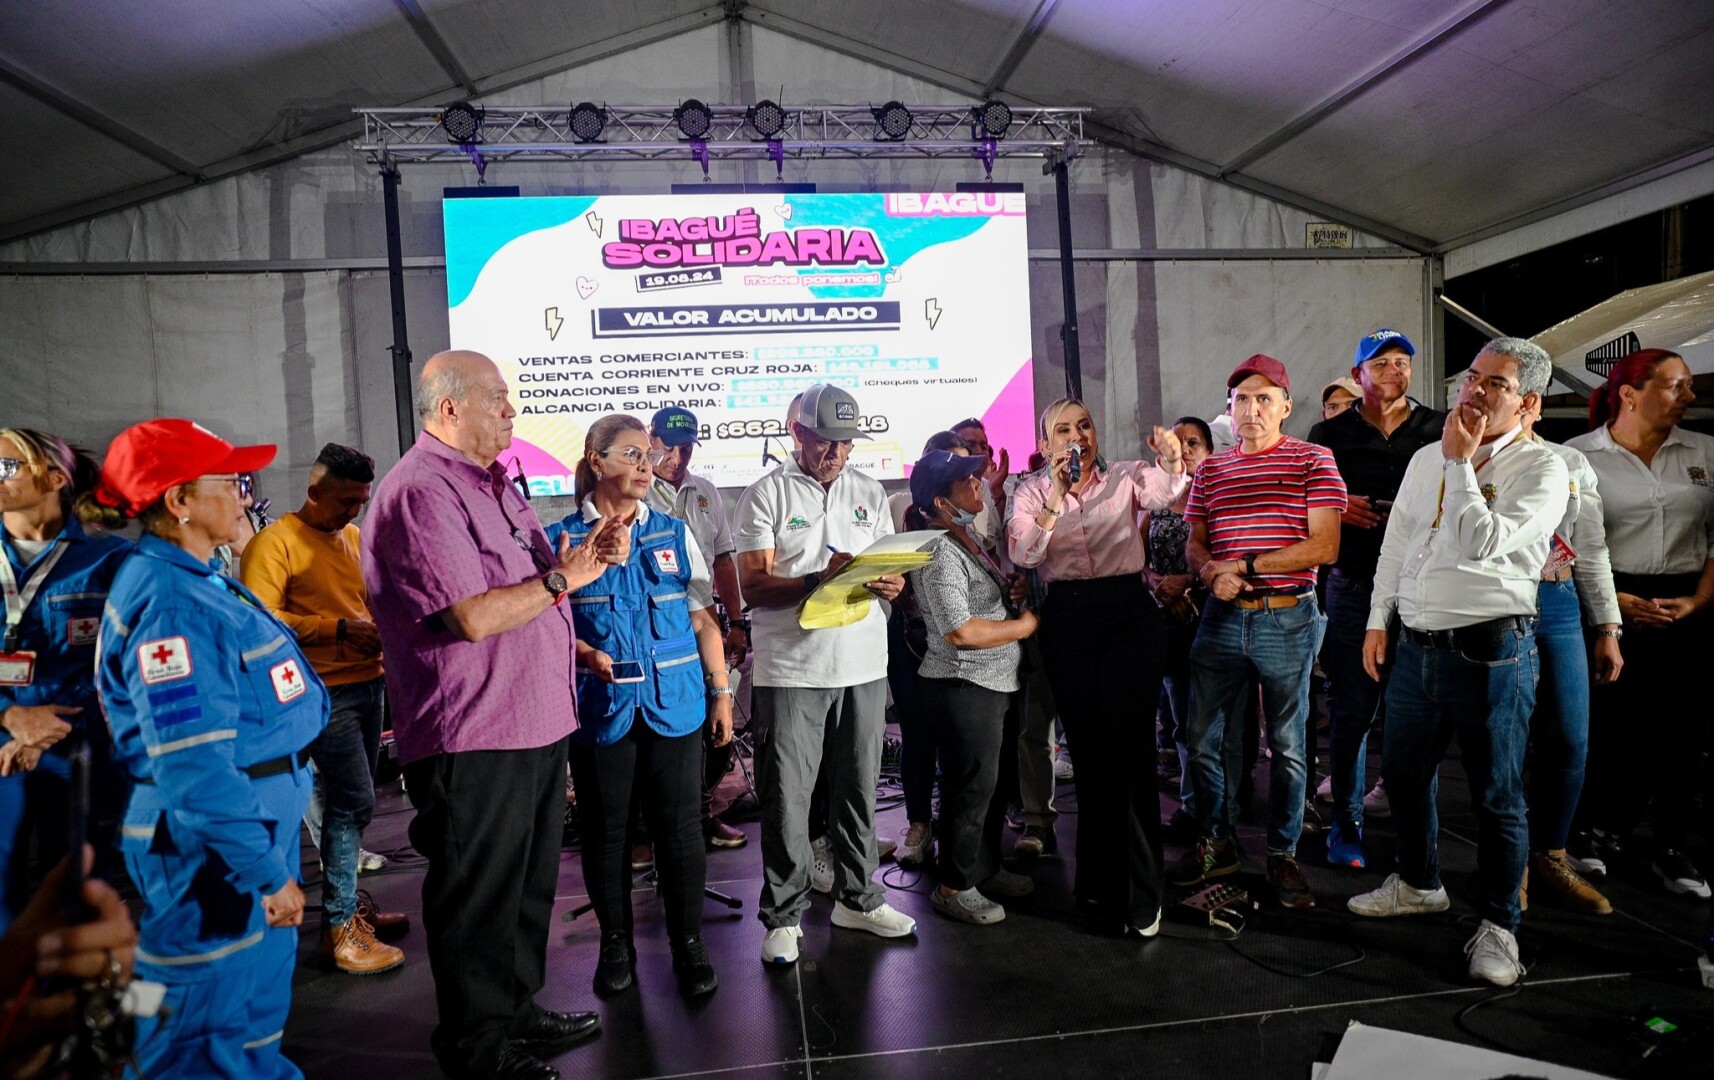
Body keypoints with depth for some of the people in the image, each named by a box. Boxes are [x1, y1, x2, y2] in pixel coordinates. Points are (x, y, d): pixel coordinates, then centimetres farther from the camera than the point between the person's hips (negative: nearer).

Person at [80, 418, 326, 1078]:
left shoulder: (198, 584, 9)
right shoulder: (171, 606, -22)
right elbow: (193, 768, -27)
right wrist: (269, 873, -21)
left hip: (255, 827, 10)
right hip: (212, 853, -10)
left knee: (256, 1023, 22)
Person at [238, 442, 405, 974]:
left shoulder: (354, 537, 13)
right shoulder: (275, 542, -9)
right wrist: (339, 629, -23)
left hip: (368, 683, 7)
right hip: (324, 691, -7)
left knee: (348, 802, 15)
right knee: (354, 803, -8)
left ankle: (346, 904, 28)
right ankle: (340, 929, 2)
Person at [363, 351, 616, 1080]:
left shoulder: (491, 484, 14)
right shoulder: (422, 492, -18)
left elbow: (529, 584, 21)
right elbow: (473, 616, -26)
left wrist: (589, 555, 2)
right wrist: (563, 578, -14)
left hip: (536, 721, 10)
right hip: (473, 739, -10)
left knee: (529, 883, 22)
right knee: (479, 897, 6)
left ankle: (516, 1012, 40)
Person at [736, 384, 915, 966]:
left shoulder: (870, 493, 13)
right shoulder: (766, 494, -2)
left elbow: (891, 563, 16)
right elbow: (754, 586, -9)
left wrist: (891, 584, -8)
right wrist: (820, 579, -24)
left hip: (864, 663, 4)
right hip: (792, 667, -4)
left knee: (858, 786, 13)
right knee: (787, 794, 1)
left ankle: (858, 898, 29)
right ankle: (783, 916, 15)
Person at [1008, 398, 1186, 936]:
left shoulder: (1125, 477, 6)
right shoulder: (1032, 492, 7)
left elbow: (1164, 490, -17)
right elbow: (1022, 553, -10)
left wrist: (1172, 459, -38)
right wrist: (1055, 498, -22)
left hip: (1128, 613, -1)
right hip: (1067, 620, 1)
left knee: (1129, 753, -5)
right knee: (1088, 754, 8)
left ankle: (1140, 894, 8)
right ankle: (1104, 888, 24)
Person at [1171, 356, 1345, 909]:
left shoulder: (1313, 460, -1)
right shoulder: (1210, 469, 12)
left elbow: (1324, 546, -10)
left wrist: (1246, 566, -15)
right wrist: (1210, 570, -10)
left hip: (1288, 619, -4)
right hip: (1222, 616, 4)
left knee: (1287, 745, 7)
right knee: (1205, 739, 8)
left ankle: (1283, 854, 22)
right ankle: (1217, 842, 25)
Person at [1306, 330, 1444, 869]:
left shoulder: (1438, 430, 9)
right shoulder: (1329, 434, 7)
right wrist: (1338, 508, -9)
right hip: (1354, 586, -1)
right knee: (1351, 711, 3)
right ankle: (1346, 824, 15)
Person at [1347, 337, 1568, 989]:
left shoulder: (1542, 469, -8)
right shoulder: (1427, 458, 11)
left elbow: (1481, 544, -21)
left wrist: (1460, 462, -15)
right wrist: (1378, 622, 13)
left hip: (1490, 653, -6)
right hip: (1416, 647, 6)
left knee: (1497, 796, 6)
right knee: (1403, 774, 18)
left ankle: (1498, 925, 23)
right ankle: (1418, 885, 39)